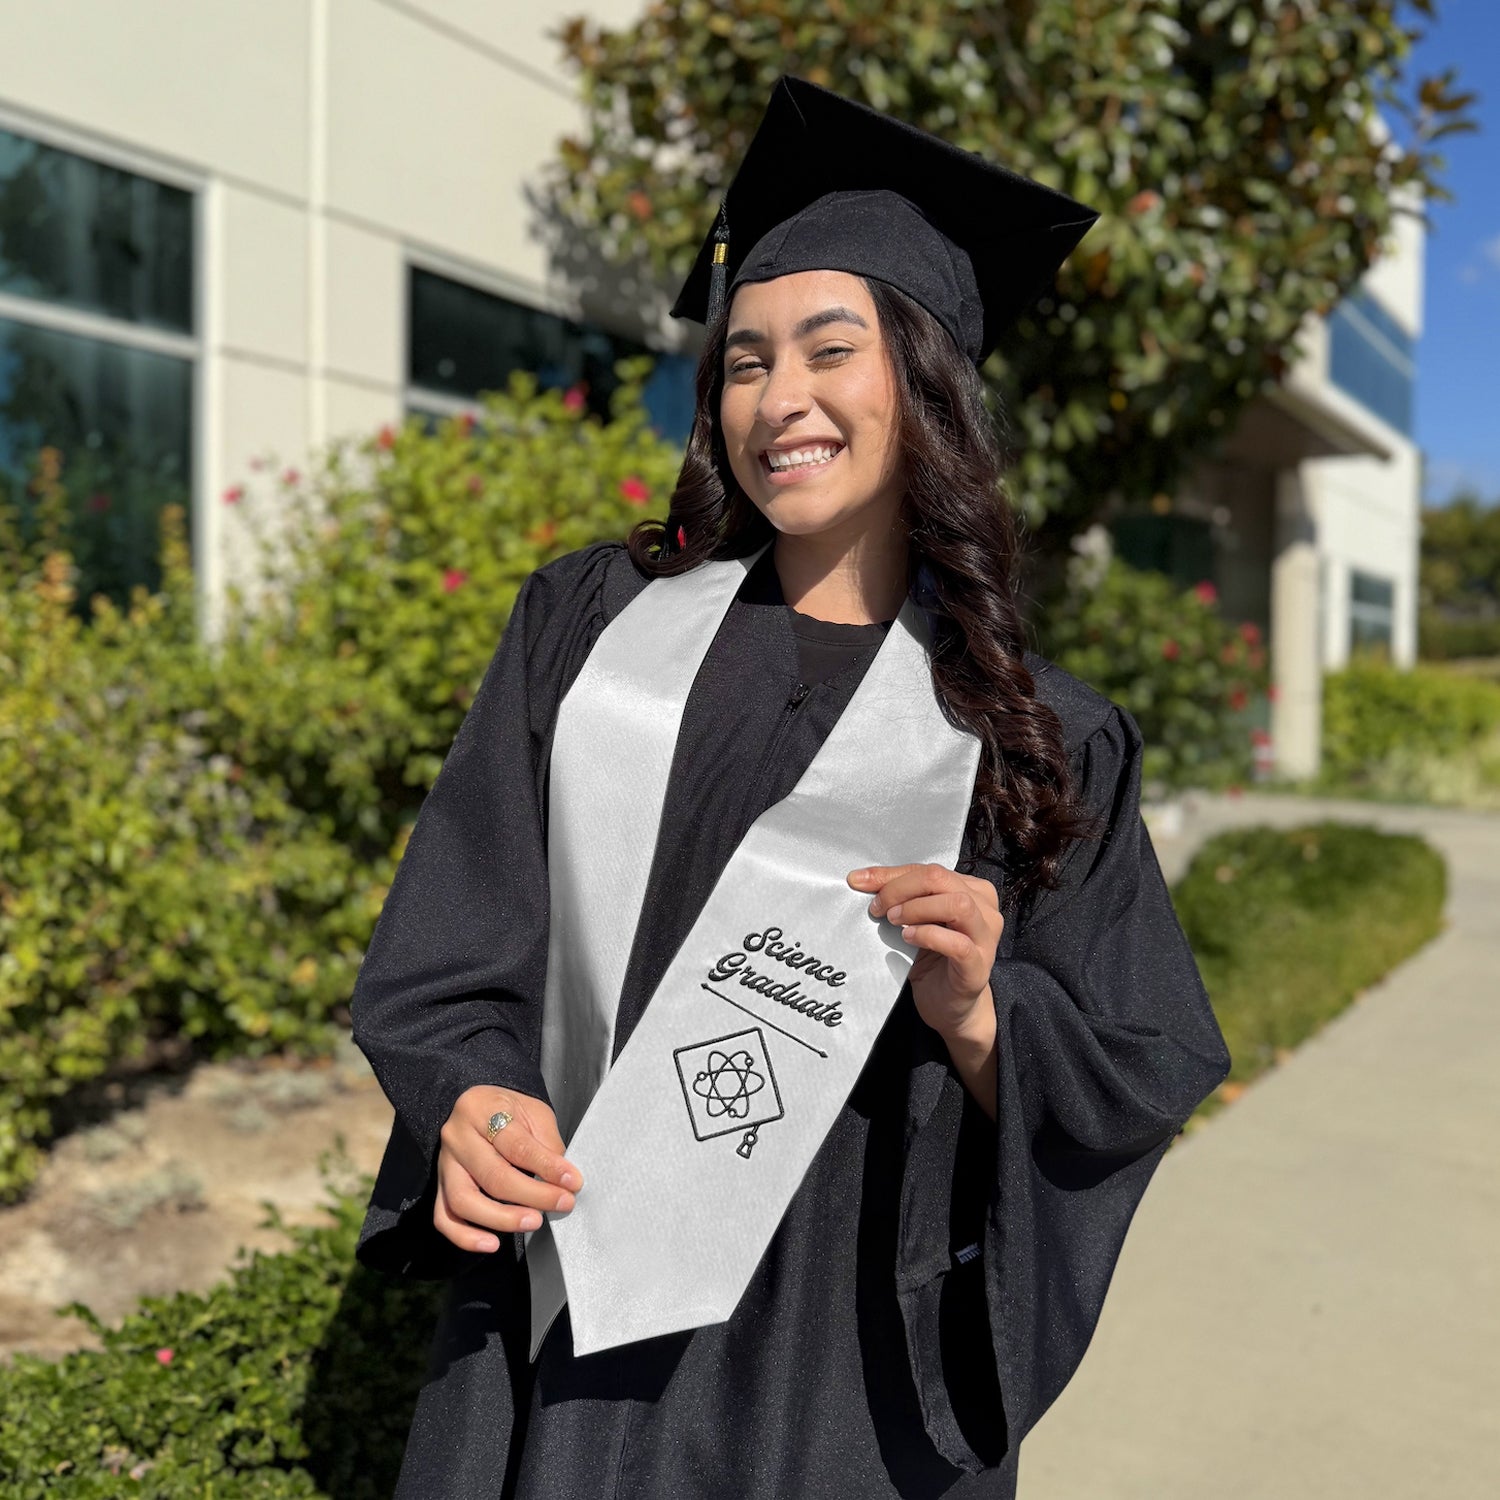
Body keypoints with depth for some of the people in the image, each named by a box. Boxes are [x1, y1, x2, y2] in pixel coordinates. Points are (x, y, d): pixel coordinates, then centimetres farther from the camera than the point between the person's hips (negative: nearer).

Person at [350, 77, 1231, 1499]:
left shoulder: (1043, 739, -3)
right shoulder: (589, 621, 1)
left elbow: (1126, 1098, -1)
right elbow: (446, 946, 2)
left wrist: (977, 1019, -20)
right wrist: (472, 1102, -16)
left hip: (851, 1375, 0)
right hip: (566, 1322, 1)